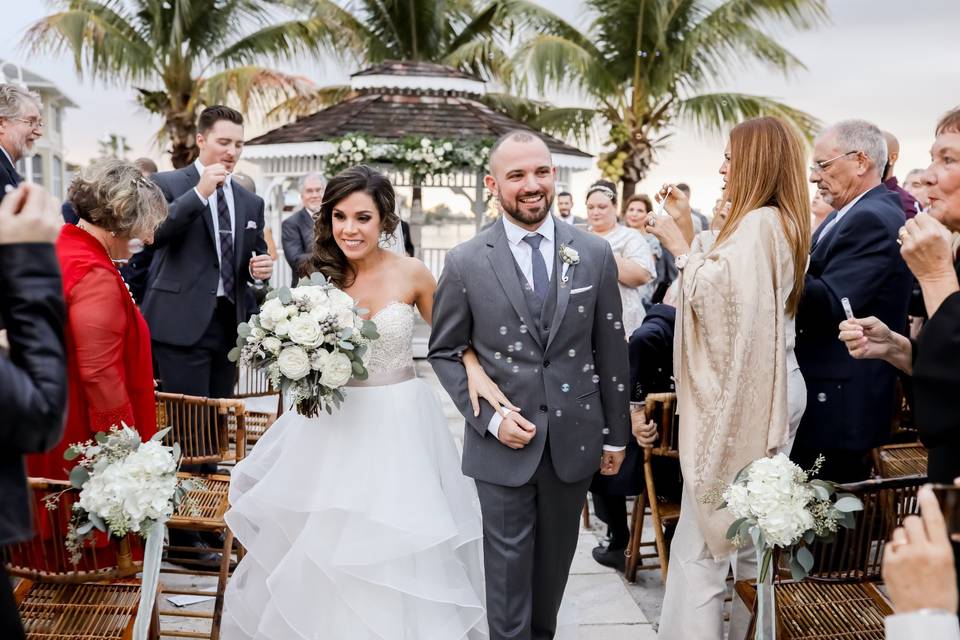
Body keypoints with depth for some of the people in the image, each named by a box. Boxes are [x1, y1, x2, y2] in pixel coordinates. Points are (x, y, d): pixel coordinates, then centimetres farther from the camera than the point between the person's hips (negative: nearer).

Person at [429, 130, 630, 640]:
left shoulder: (595, 254, -1)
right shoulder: (465, 263, -7)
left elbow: (610, 348, 4)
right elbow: (444, 352, 0)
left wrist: (616, 434, 8)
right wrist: (489, 418, -11)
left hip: (574, 439, 3)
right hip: (503, 444, -2)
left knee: (555, 559, 19)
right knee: (508, 564, 9)